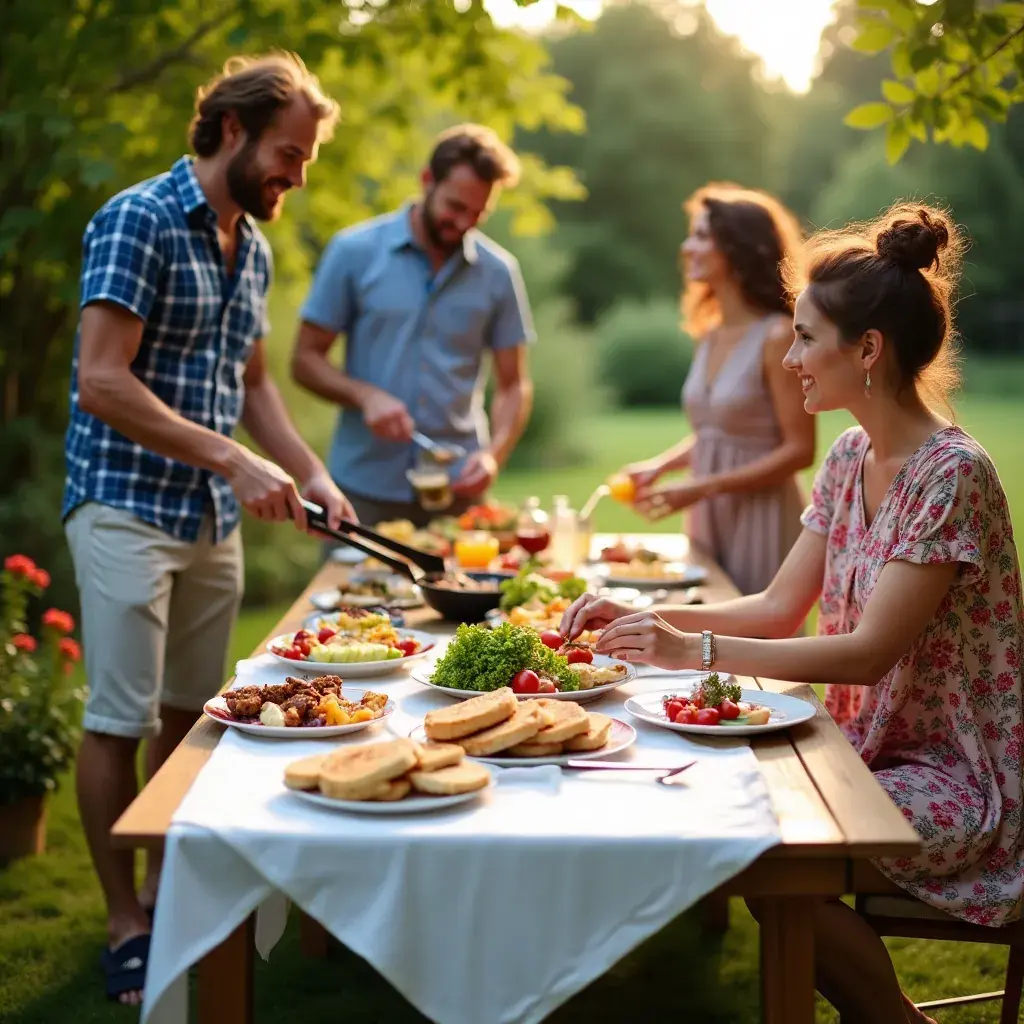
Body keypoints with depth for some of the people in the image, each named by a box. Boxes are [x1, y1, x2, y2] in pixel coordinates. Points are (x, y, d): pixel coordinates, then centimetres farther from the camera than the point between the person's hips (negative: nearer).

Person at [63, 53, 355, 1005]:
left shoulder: (254, 250, 11)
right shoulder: (138, 221, -12)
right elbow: (101, 382, -19)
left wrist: (311, 474, 6)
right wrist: (234, 461, -22)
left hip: (215, 521, 7)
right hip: (126, 510, -7)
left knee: (189, 714, 13)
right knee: (121, 721, 0)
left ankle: (167, 886, 28)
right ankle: (125, 925, 11)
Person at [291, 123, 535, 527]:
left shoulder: (498, 272, 3)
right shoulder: (354, 251, -1)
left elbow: (514, 385, 7)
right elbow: (305, 360, 2)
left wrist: (494, 454, -11)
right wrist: (366, 396, -17)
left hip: (457, 490, 1)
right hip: (364, 489, -1)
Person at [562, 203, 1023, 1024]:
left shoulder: (951, 473, -21)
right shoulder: (851, 457, 6)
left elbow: (869, 650, -26)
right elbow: (779, 609, 7)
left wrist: (698, 652, -30)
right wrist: (648, 619, -5)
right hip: (879, 745, 8)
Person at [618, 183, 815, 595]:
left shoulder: (777, 337, -13)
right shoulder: (711, 335, 9)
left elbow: (799, 450, -15)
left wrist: (703, 487, -18)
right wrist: (659, 465, 1)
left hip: (760, 520, -7)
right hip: (707, 519, 7)